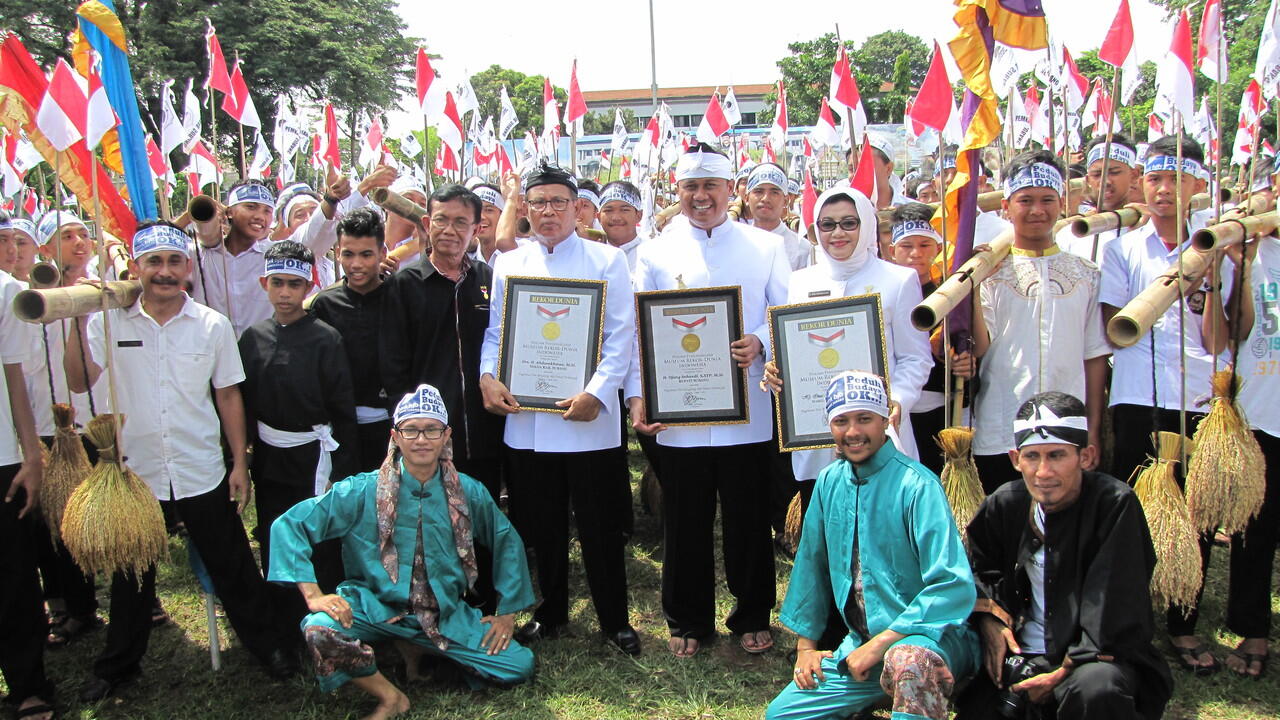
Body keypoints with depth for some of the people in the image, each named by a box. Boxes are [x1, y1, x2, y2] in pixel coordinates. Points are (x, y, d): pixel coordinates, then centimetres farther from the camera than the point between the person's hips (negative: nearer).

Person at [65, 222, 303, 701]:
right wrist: (79, 324, -22)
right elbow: (79, 382, -12)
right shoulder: (111, 323, -3)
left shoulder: (213, 325, -2)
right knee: (131, 575, 16)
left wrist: (240, 464, 0)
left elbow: (228, 395, 2)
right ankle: (118, 665, 35)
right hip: (134, 472, 1)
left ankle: (271, 644, 25)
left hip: (202, 474, -1)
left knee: (231, 567, 8)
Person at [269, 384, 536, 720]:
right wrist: (313, 595, -18)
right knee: (320, 630, -33)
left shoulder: (468, 493, -1)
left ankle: (418, 648, 11)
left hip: (447, 615, 3)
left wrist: (507, 612, 8)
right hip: (377, 607, -2)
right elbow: (289, 525, -8)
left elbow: (507, 541, 11)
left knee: (521, 665, -11)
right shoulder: (362, 491, -8)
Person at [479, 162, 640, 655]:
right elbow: (495, 332, 11)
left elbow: (622, 336, -4)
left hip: (588, 418, -3)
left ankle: (615, 620, 20)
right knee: (541, 526, 13)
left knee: (600, 527, 4)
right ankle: (550, 612, 31)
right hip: (524, 419, 3)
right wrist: (488, 377, -8)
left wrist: (598, 393, -16)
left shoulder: (606, 260, 2)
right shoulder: (508, 264, 11)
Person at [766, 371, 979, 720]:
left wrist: (880, 644, -20)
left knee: (908, 661, -39)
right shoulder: (829, 482, 4)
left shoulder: (916, 485, -16)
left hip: (929, 637, -6)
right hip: (858, 643, 7)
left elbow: (955, 587, -22)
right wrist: (805, 645, 12)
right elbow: (811, 563, 15)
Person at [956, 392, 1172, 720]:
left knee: (1098, 687, -37)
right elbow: (980, 568, 17)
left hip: (1096, 659, -4)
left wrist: (1061, 675, -18)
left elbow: (1116, 619, -18)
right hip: (1020, 654, 5)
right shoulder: (1004, 503, 0)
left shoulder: (1115, 505, -15)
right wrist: (989, 621, -1)